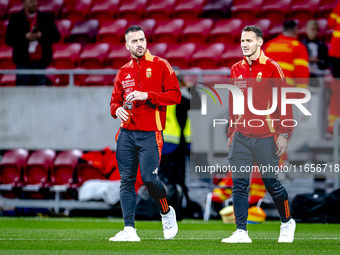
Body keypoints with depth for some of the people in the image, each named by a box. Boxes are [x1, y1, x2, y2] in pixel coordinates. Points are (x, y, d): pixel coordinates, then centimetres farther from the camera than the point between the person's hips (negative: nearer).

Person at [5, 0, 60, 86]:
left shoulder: (46, 18, 9)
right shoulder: (16, 18, 4)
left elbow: (56, 37, 6)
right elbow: (8, 40, -1)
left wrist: (42, 35, -11)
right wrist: (25, 37, -14)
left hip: (40, 62, 2)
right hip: (23, 63, -2)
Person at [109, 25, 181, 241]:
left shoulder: (160, 65, 1)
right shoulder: (124, 72, 14)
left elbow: (175, 95, -6)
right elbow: (115, 100, 21)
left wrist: (147, 95, -16)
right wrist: (117, 110, -3)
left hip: (150, 134, -4)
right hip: (127, 133, 4)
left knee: (149, 178, -10)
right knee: (127, 180, -1)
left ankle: (167, 213, 19)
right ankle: (129, 230, -1)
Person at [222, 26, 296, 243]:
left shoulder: (272, 68, -5)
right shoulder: (237, 69, 10)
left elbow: (284, 101, -6)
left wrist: (284, 134, -11)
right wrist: (230, 133, 16)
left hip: (265, 136, -4)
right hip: (241, 136, 4)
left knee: (271, 183, 3)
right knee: (239, 184, -4)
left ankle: (287, 222, 25)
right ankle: (241, 232, -3)